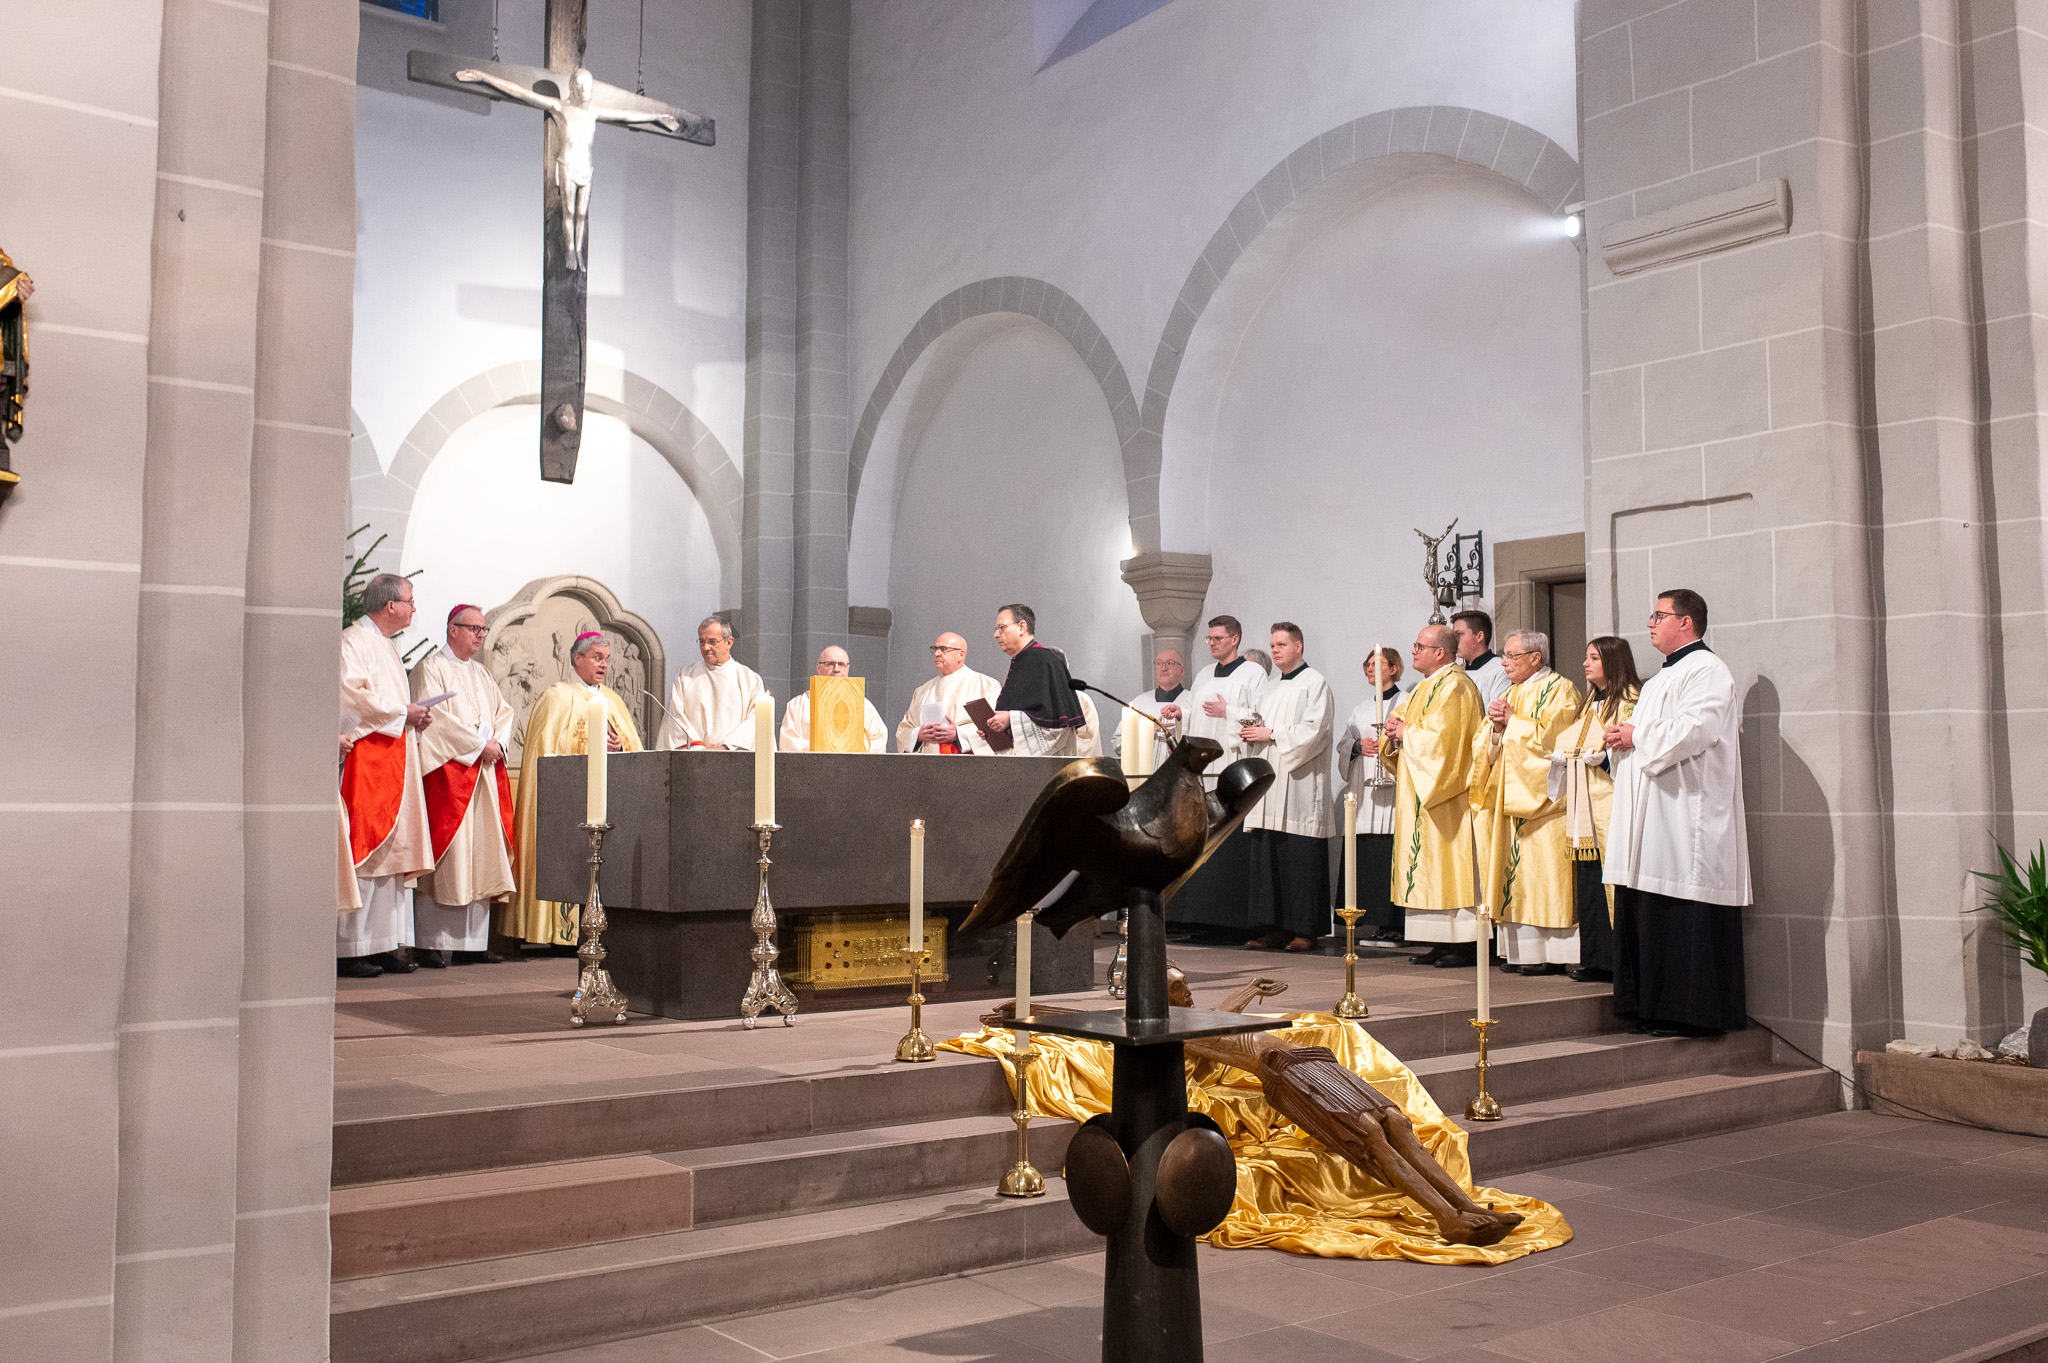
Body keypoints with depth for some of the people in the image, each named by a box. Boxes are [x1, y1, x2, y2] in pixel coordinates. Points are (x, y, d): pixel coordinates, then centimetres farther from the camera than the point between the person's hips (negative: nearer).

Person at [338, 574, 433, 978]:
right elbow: (353, 694, -20)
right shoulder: (352, 642, -7)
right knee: (361, 853, -10)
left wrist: (414, 717, 8)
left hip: (394, 759, 10)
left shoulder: (387, 648, 22)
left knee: (392, 851, 6)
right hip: (362, 759, -10)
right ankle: (349, 949, -7)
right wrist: (402, 711, -12)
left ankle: (383, 945, 9)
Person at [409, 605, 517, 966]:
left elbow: (503, 711, 17)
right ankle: (429, 944, -5)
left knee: (479, 855, 4)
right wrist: (480, 743, -14)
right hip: (446, 770, -7)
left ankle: (471, 943, 6)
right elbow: (436, 716, -13)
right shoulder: (431, 668, -2)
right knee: (445, 855, -9)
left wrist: (497, 742, -3)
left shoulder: (481, 673, 20)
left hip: (485, 771, 7)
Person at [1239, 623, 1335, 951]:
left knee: (1301, 858, -6)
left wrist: (1271, 734, -12)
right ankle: (1276, 928, 9)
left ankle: (1305, 930, -1)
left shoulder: (1315, 684, -2)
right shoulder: (1270, 688, 22)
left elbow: (1313, 731, -12)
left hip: (1299, 785, -8)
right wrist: (1252, 732, 2)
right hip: (1269, 783, 8)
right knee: (1267, 857, 4)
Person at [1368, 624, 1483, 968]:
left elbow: (1441, 736, -22)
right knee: (1429, 867, 8)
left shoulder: (1453, 686, -12)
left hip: (1444, 790, -10)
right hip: (1421, 791, 10)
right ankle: (1442, 941, 10)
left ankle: (1465, 943, -6)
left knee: (1448, 862, -9)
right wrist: (1393, 740, 3)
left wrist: (1406, 734, -9)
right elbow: (1419, 731, 23)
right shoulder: (1427, 686, 19)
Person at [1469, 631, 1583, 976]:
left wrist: (1512, 721, -7)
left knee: (1542, 872, -10)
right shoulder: (1511, 693, 20)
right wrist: (1496, 725, -3)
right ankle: (1523, 951, 6)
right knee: (1516, 871, 4)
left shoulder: (1560, 691, -3)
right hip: (1511, 798, 8)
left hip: (1542, 798, -8)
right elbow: (1486, 747, 17)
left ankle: (1552, 953, -7)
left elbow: (1549, 737, -16)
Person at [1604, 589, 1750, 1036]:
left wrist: (1637, 736, -10)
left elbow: (1692, 731, -22)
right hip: (1651, 820, 10)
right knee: (1647, 914, 9)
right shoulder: (1662, 677, 23)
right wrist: (1621, 739, 7)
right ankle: (1655, 1010, 15)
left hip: (1687, 820, -10)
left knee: (1683, 918, -7)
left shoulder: (1707, 671, -8)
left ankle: (1692, 1012, -1)